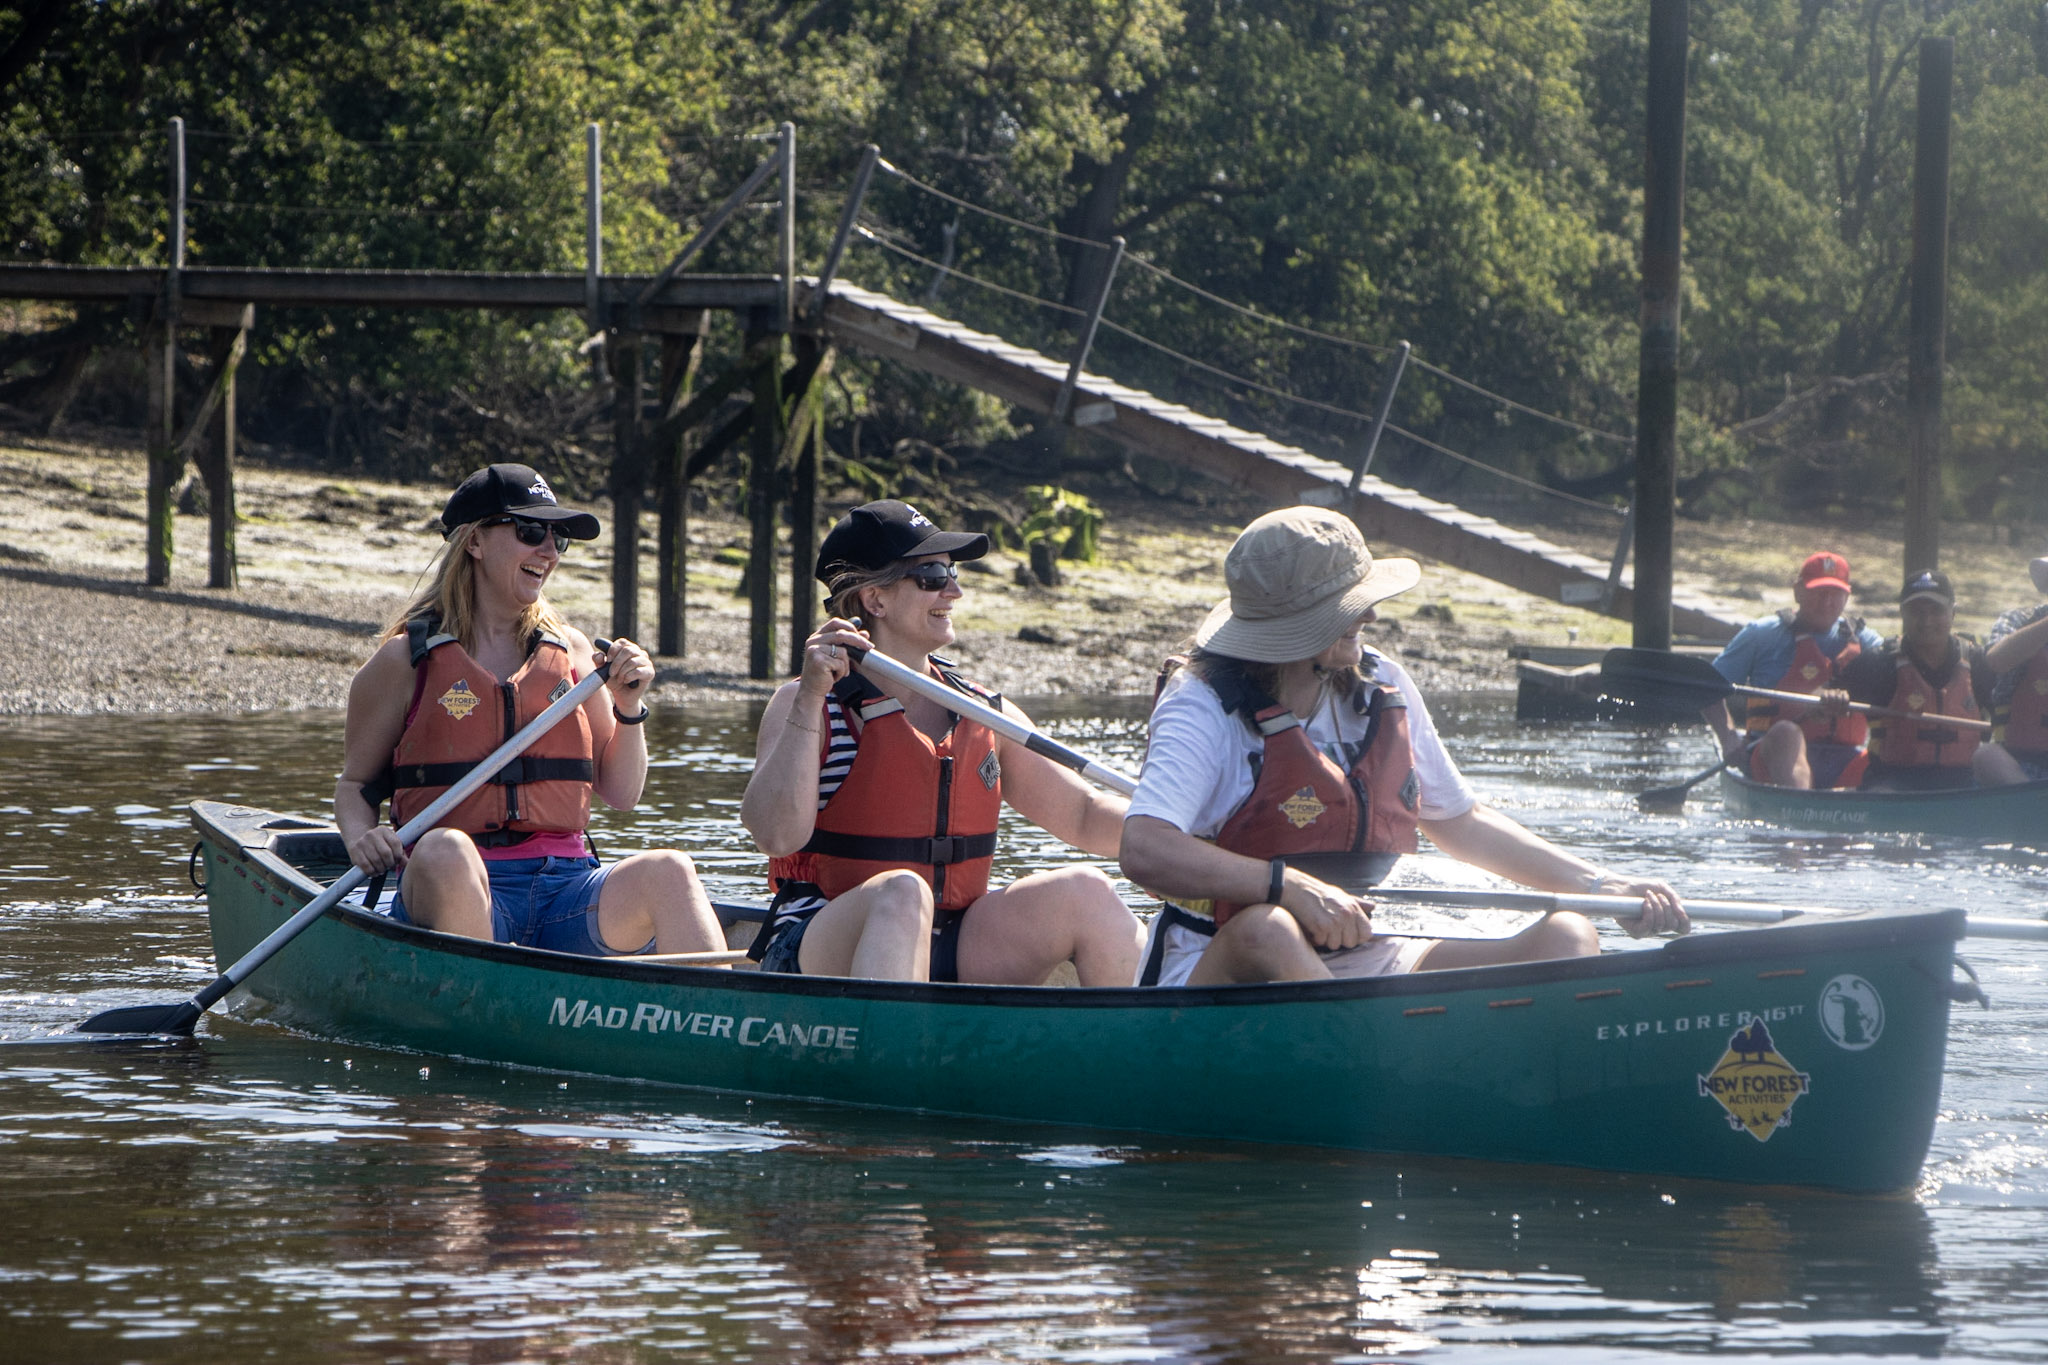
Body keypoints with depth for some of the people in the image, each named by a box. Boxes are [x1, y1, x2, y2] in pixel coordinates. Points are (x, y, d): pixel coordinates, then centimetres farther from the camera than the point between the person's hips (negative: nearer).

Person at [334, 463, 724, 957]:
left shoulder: (569, 652, 16)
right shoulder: (406, 659, 6)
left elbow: (620, 795, 20)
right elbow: (356, 783, 13)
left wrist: (630, 709, 4)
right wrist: (361, 839, -9)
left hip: (565, 893, 3)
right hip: (453, 894, -3)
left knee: (665, 872, -28)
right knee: (445, 849, -39)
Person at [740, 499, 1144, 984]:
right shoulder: (805, 707, -2)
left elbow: (1084, 815, 17)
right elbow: (776, 836, -18)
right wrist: (810, 701, -22)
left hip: (952, 957, 6)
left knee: (1084, 892, -16)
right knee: (902, 893, -37)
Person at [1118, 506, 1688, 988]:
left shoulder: (1380, 688, 9)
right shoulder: (1203, 708, -12)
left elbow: (1460, 823, 23)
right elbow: (1145, 851, -28)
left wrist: (1601, 885, 14)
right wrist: (1287, 885, -37)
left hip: (1353, 969, 7)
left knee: (1566, 940, -11)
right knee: (1265, 931, -42)